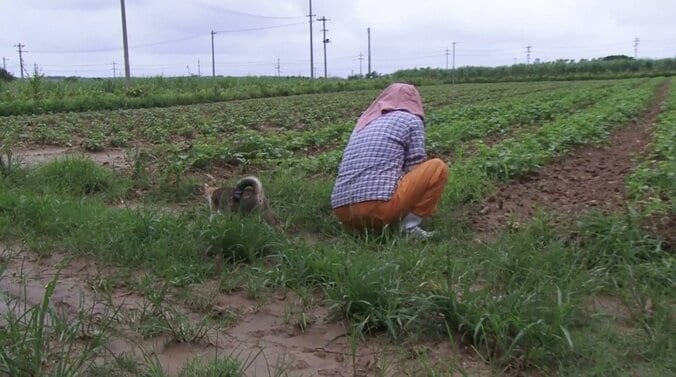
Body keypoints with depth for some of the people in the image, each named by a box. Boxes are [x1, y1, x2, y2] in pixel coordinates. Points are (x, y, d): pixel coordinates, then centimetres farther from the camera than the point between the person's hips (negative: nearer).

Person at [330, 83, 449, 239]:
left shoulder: (365, 122, 26)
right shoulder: (411, 120, 9)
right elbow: (416, 169, 8)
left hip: (343, 212, 7)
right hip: (379, 207, -7)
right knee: (438, 167, 10)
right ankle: (410, 225, 1)